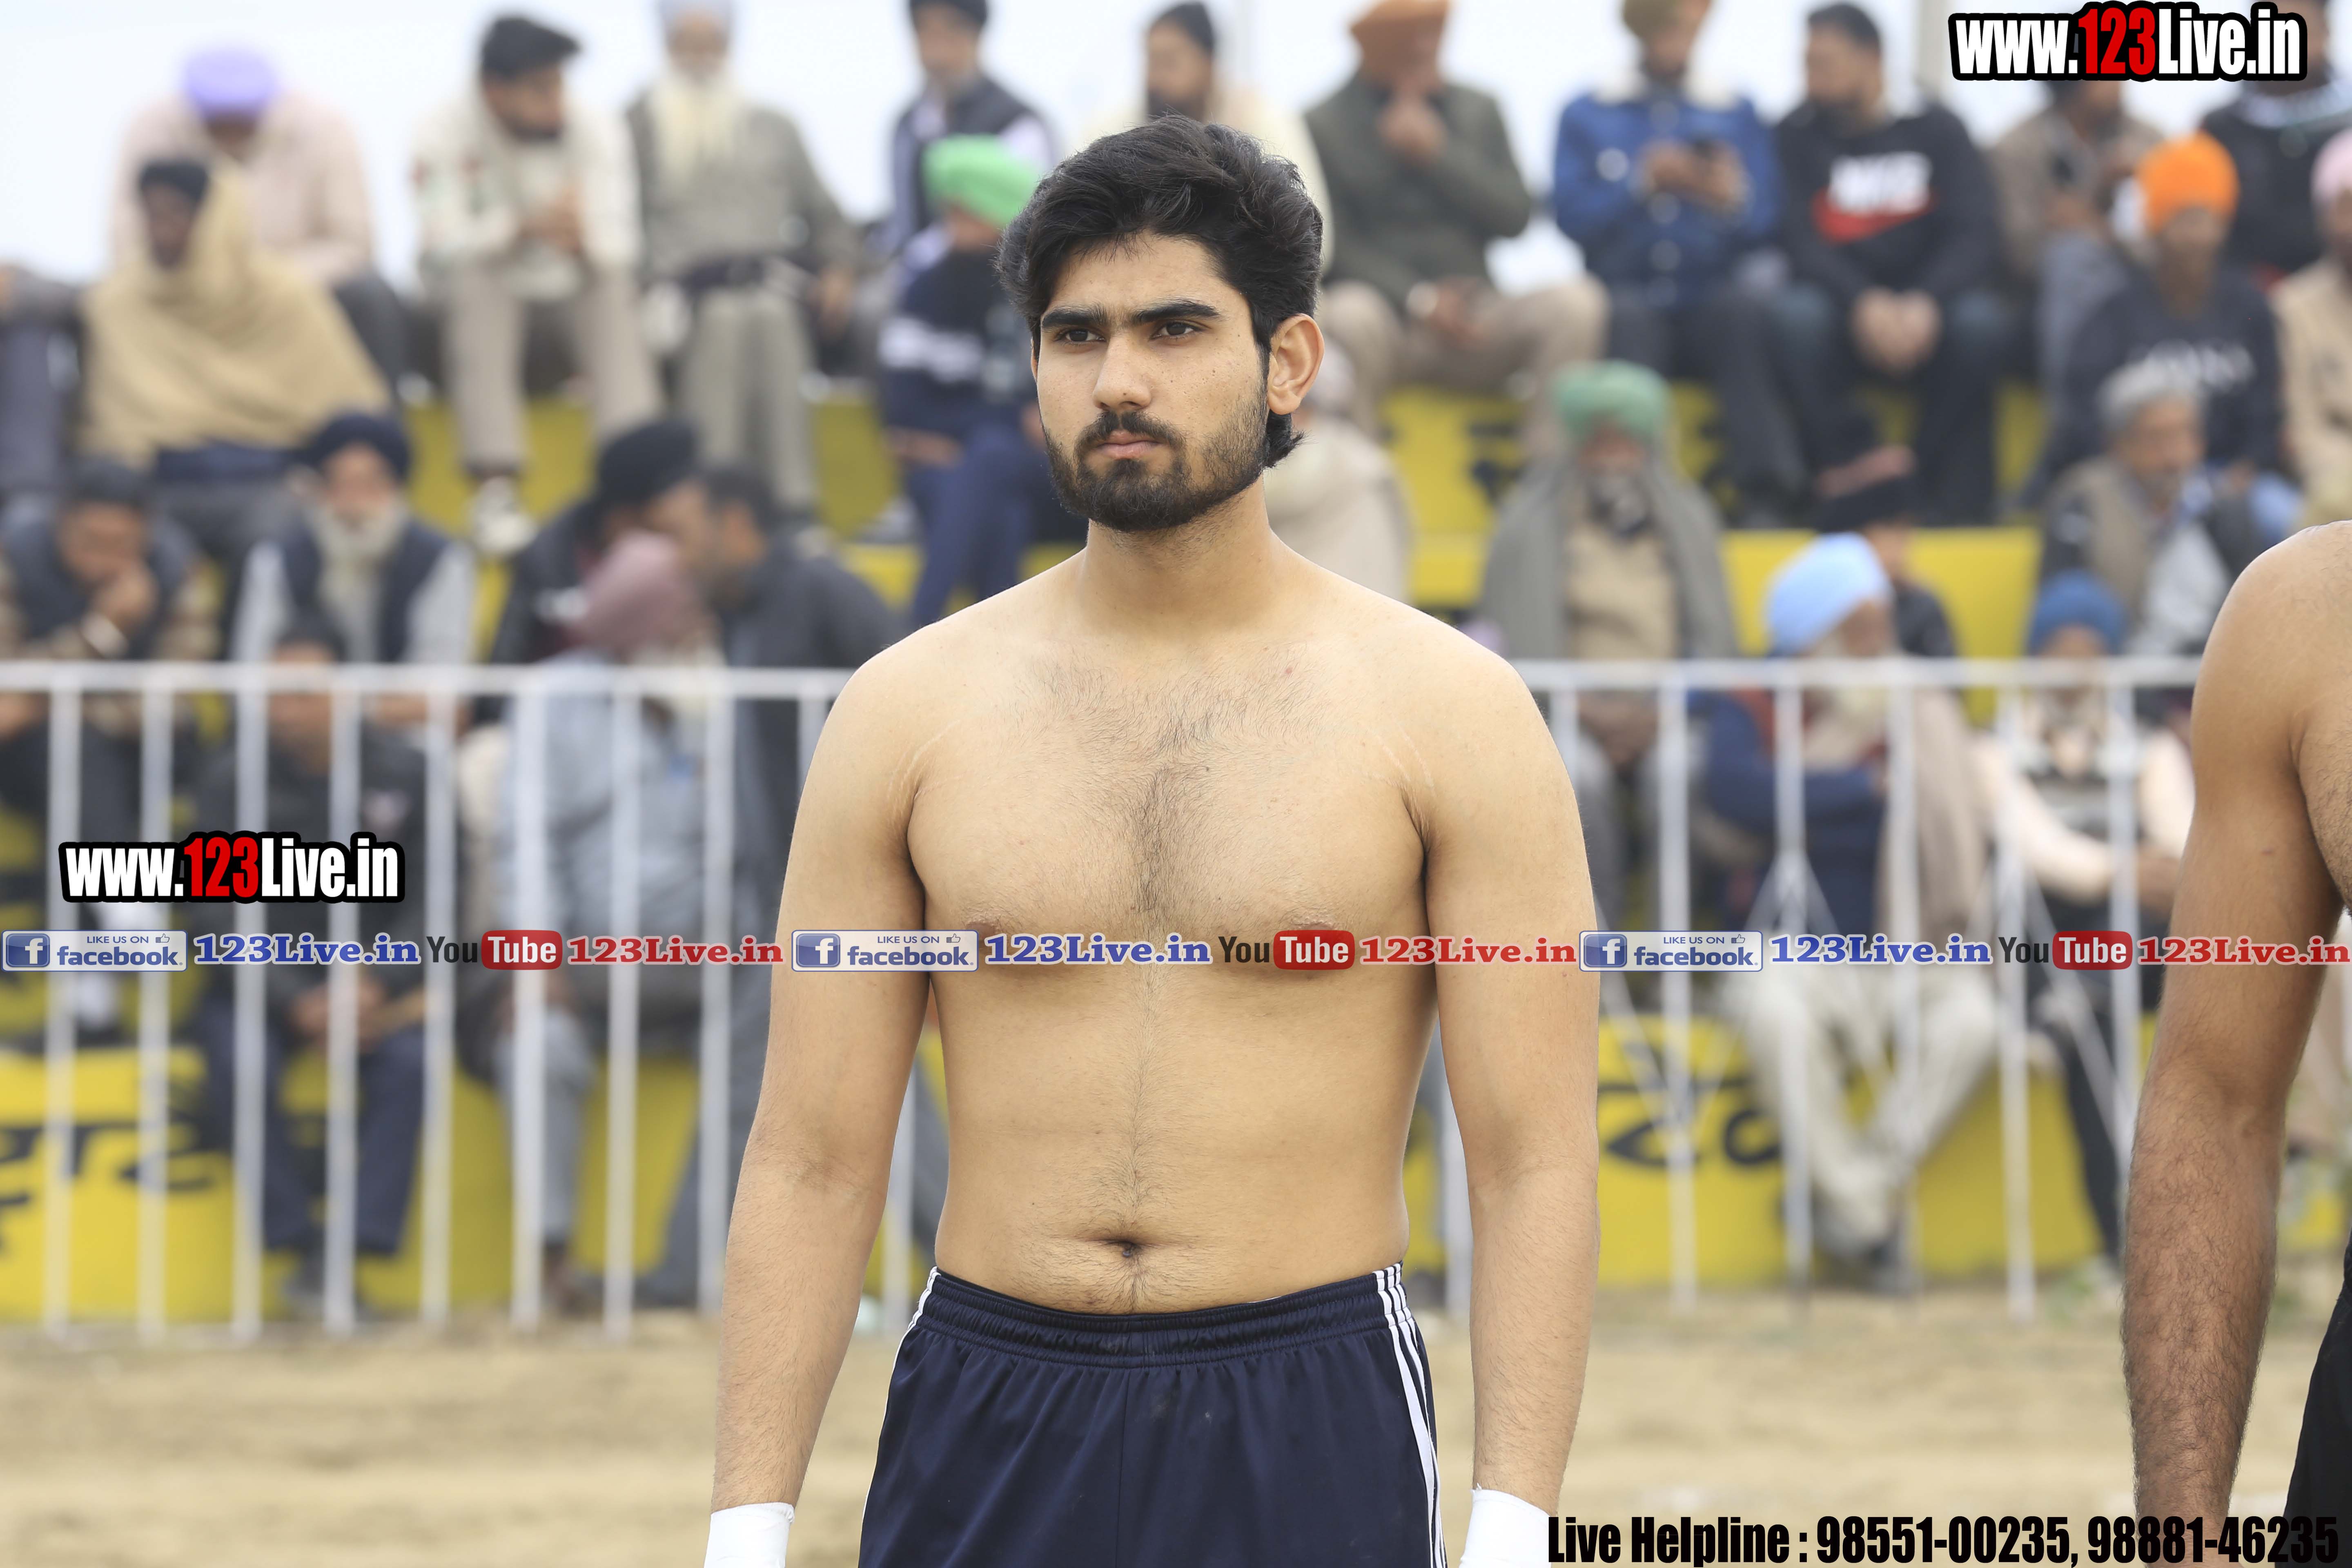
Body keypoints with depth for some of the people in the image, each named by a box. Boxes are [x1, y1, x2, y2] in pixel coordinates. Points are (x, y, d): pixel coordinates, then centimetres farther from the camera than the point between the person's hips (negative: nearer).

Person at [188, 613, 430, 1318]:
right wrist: (296, 999, -19)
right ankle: (302, 1244, -18)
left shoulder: (404, 772, -1)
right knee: (239, 1064, -31)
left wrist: (379, 984, -20)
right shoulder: (233, 777, -3)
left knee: (410, 1058, -30)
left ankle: (356, 1247, -25)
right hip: (265, 981, 0)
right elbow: (216, 909, -7)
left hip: (373, 979, 0)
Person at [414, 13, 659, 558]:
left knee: (615, 288, -29)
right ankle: (494, 489, -39)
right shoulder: (446, 134, -13)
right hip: (486, 291, -2)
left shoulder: (595, 131, -7)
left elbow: (619, 245, -16)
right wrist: (524, 228, -39)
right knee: (476, 283, -34)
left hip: (569, 289, 2)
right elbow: (444, 243, -23)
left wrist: (583, 241, -40)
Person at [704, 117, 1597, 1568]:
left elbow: (1533, 1163, -4)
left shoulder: (1447, 710, -1)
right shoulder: (911, 711, 4)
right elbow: (814, 1164, 5)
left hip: (1313, 1427, -1)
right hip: (989, 1420, 2)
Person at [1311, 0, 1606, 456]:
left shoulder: (1478, 111, 13)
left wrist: (1438, 153, -10)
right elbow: (1332, 245, -4)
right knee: (1351, 315, -40)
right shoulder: (1324, 124, 2)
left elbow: (1514, 220, 3)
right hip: (1387, 308, -3)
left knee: (1577, 302, -25)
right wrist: (1418, 299, -17)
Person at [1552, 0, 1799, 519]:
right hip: (1630, 297, -1)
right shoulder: (1586, 116, 10)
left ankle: (1766, 494, -36)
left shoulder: (1736, 113, 14)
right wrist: (1642, 184, -16)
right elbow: (1572, 218, -3)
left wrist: (1730, 201, -17)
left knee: (1747, 303, -33)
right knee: (1624, 316, -36)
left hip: (1711, 306, 1)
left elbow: (1764, 226, 4)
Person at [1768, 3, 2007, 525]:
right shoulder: (1799, 135, 5)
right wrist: (1864, 303, -27)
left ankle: (1952, 499, -22)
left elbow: (1977, 235, -6)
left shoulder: (1935, 130, 5)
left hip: (1926, 312, 0)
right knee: (1793, 317, -33)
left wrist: (1925, 304, -26)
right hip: (1841, 312, 0)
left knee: (1981, 322, -32)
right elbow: (1798, 241, -8)